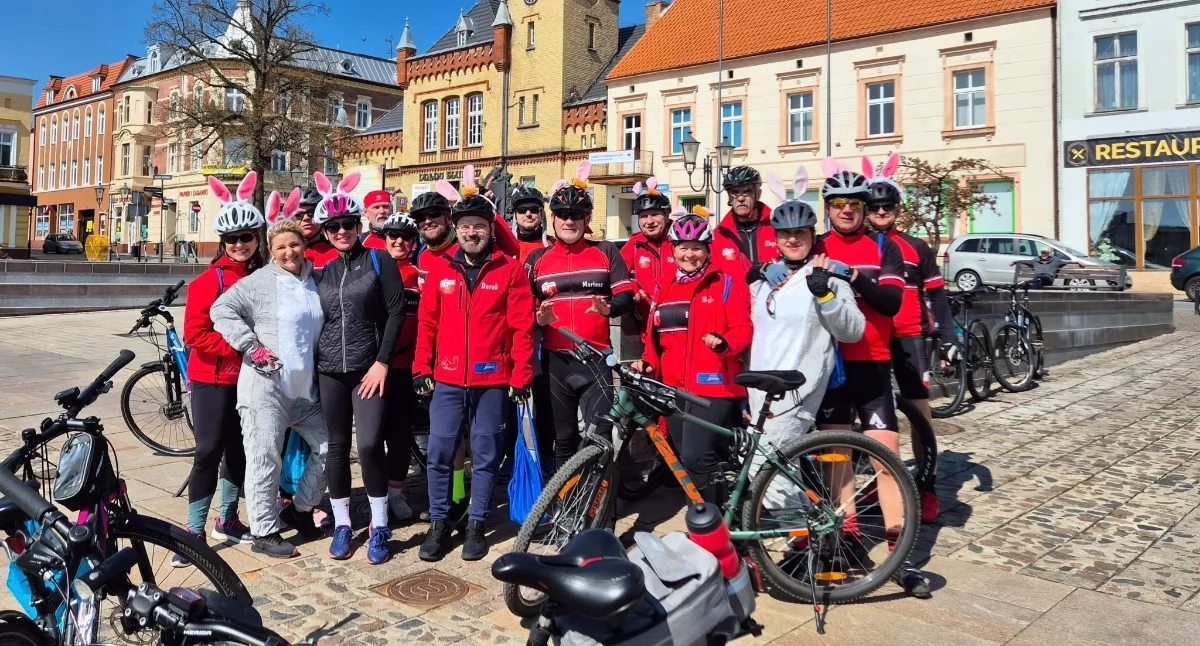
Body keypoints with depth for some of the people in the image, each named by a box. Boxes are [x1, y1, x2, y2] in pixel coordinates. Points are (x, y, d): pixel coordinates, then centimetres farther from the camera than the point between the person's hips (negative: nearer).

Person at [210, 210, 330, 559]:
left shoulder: (315, 281, 13)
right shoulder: (259, 282, -6)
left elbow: (323, 329, 26)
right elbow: (222, 310, -12)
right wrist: (252, 347, -16)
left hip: (305, 389, 7)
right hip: (266, 385, -6)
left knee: (326, 447, 11)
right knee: (266, 458, -2)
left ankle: (299, 509, 29)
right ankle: (265, 532, 9)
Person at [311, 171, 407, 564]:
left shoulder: (379, 261, -2)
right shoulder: (324, 271, 11)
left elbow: (396, 312, -7)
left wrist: (382, 362, -12)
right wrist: (313, 364, 8)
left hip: (368, 369, -4)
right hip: (329, 370, 4)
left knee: (369, 444, -12)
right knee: (337, 447, 8)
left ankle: (379, 528, 3)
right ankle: (342, 525, 20)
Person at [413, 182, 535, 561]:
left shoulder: (510, 270, -2)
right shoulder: (440, 271, 6)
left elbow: (522, 327, -4)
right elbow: (427, 323, 10)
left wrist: (521, 376, -7)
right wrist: (421, 368, 6)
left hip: (492, 380, -2)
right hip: (447, 379, 2)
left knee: (486, 455, 7)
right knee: (439, 452, 4)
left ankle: (476, 525, 20)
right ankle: (439, 523, 19)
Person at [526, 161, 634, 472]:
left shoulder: (606, 252, 5)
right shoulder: (537, 259, 9)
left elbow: (626, 295, 1)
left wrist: (609, 308, -21)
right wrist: (538, 318, -13)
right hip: (555, 360, 2)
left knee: (601, 436, -6)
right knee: (563, 438, 11)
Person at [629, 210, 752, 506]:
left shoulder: (726, 284, 1)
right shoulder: (664, 289, 17)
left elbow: (744, 329, -7)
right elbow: (655, 337, 23)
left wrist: (724, 342, -27)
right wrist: (648, 362, 5)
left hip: (714, 386, -6)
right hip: (674, 389, 7)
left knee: (697, 457, -17)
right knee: (686, 459, 12)